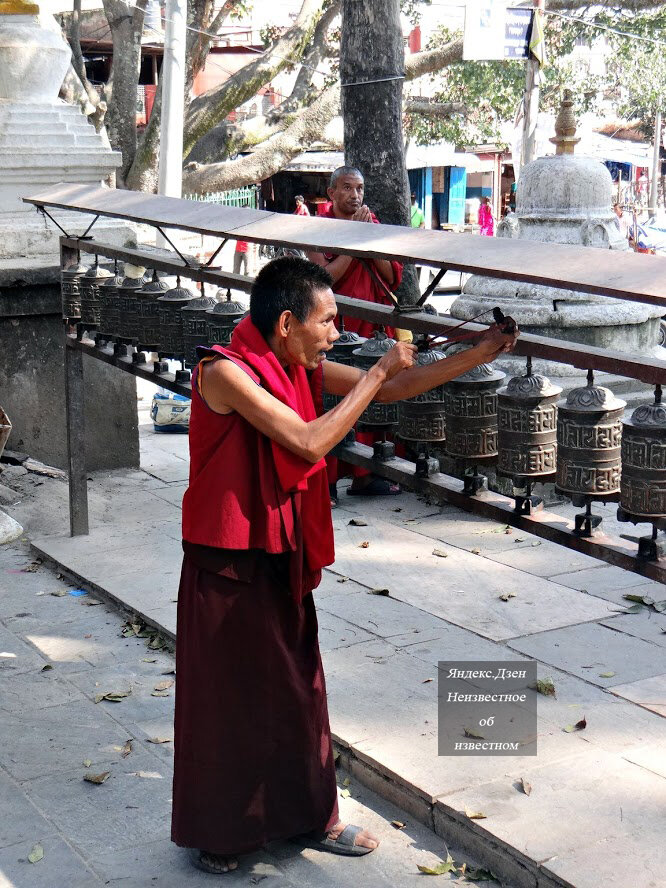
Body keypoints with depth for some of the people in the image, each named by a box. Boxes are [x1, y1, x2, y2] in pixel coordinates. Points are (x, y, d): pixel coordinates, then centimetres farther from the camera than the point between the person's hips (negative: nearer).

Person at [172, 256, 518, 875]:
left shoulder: (300, 368, 3)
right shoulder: (224, 371, -21)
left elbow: (393, 389, 8)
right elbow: (309, 442, -27)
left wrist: (482, 353, 5)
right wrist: (378, 372, -19)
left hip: (284, 558, 7)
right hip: (227, 563, -7)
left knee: (297, 686, 16)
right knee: (225, 697, 7)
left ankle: (310, 817, 33)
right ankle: (213, 834, 26)